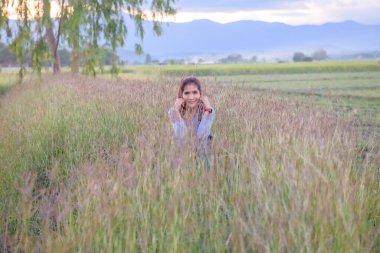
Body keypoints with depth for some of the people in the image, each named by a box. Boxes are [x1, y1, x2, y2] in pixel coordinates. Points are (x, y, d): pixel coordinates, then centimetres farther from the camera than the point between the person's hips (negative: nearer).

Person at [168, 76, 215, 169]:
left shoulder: (208, 110, -7)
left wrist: (207, 110, -21)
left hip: (202, 155, 0)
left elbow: (201, 136, -19)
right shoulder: (173, 112, -5)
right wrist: (177, 111, -20)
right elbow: (179, 137, -18)